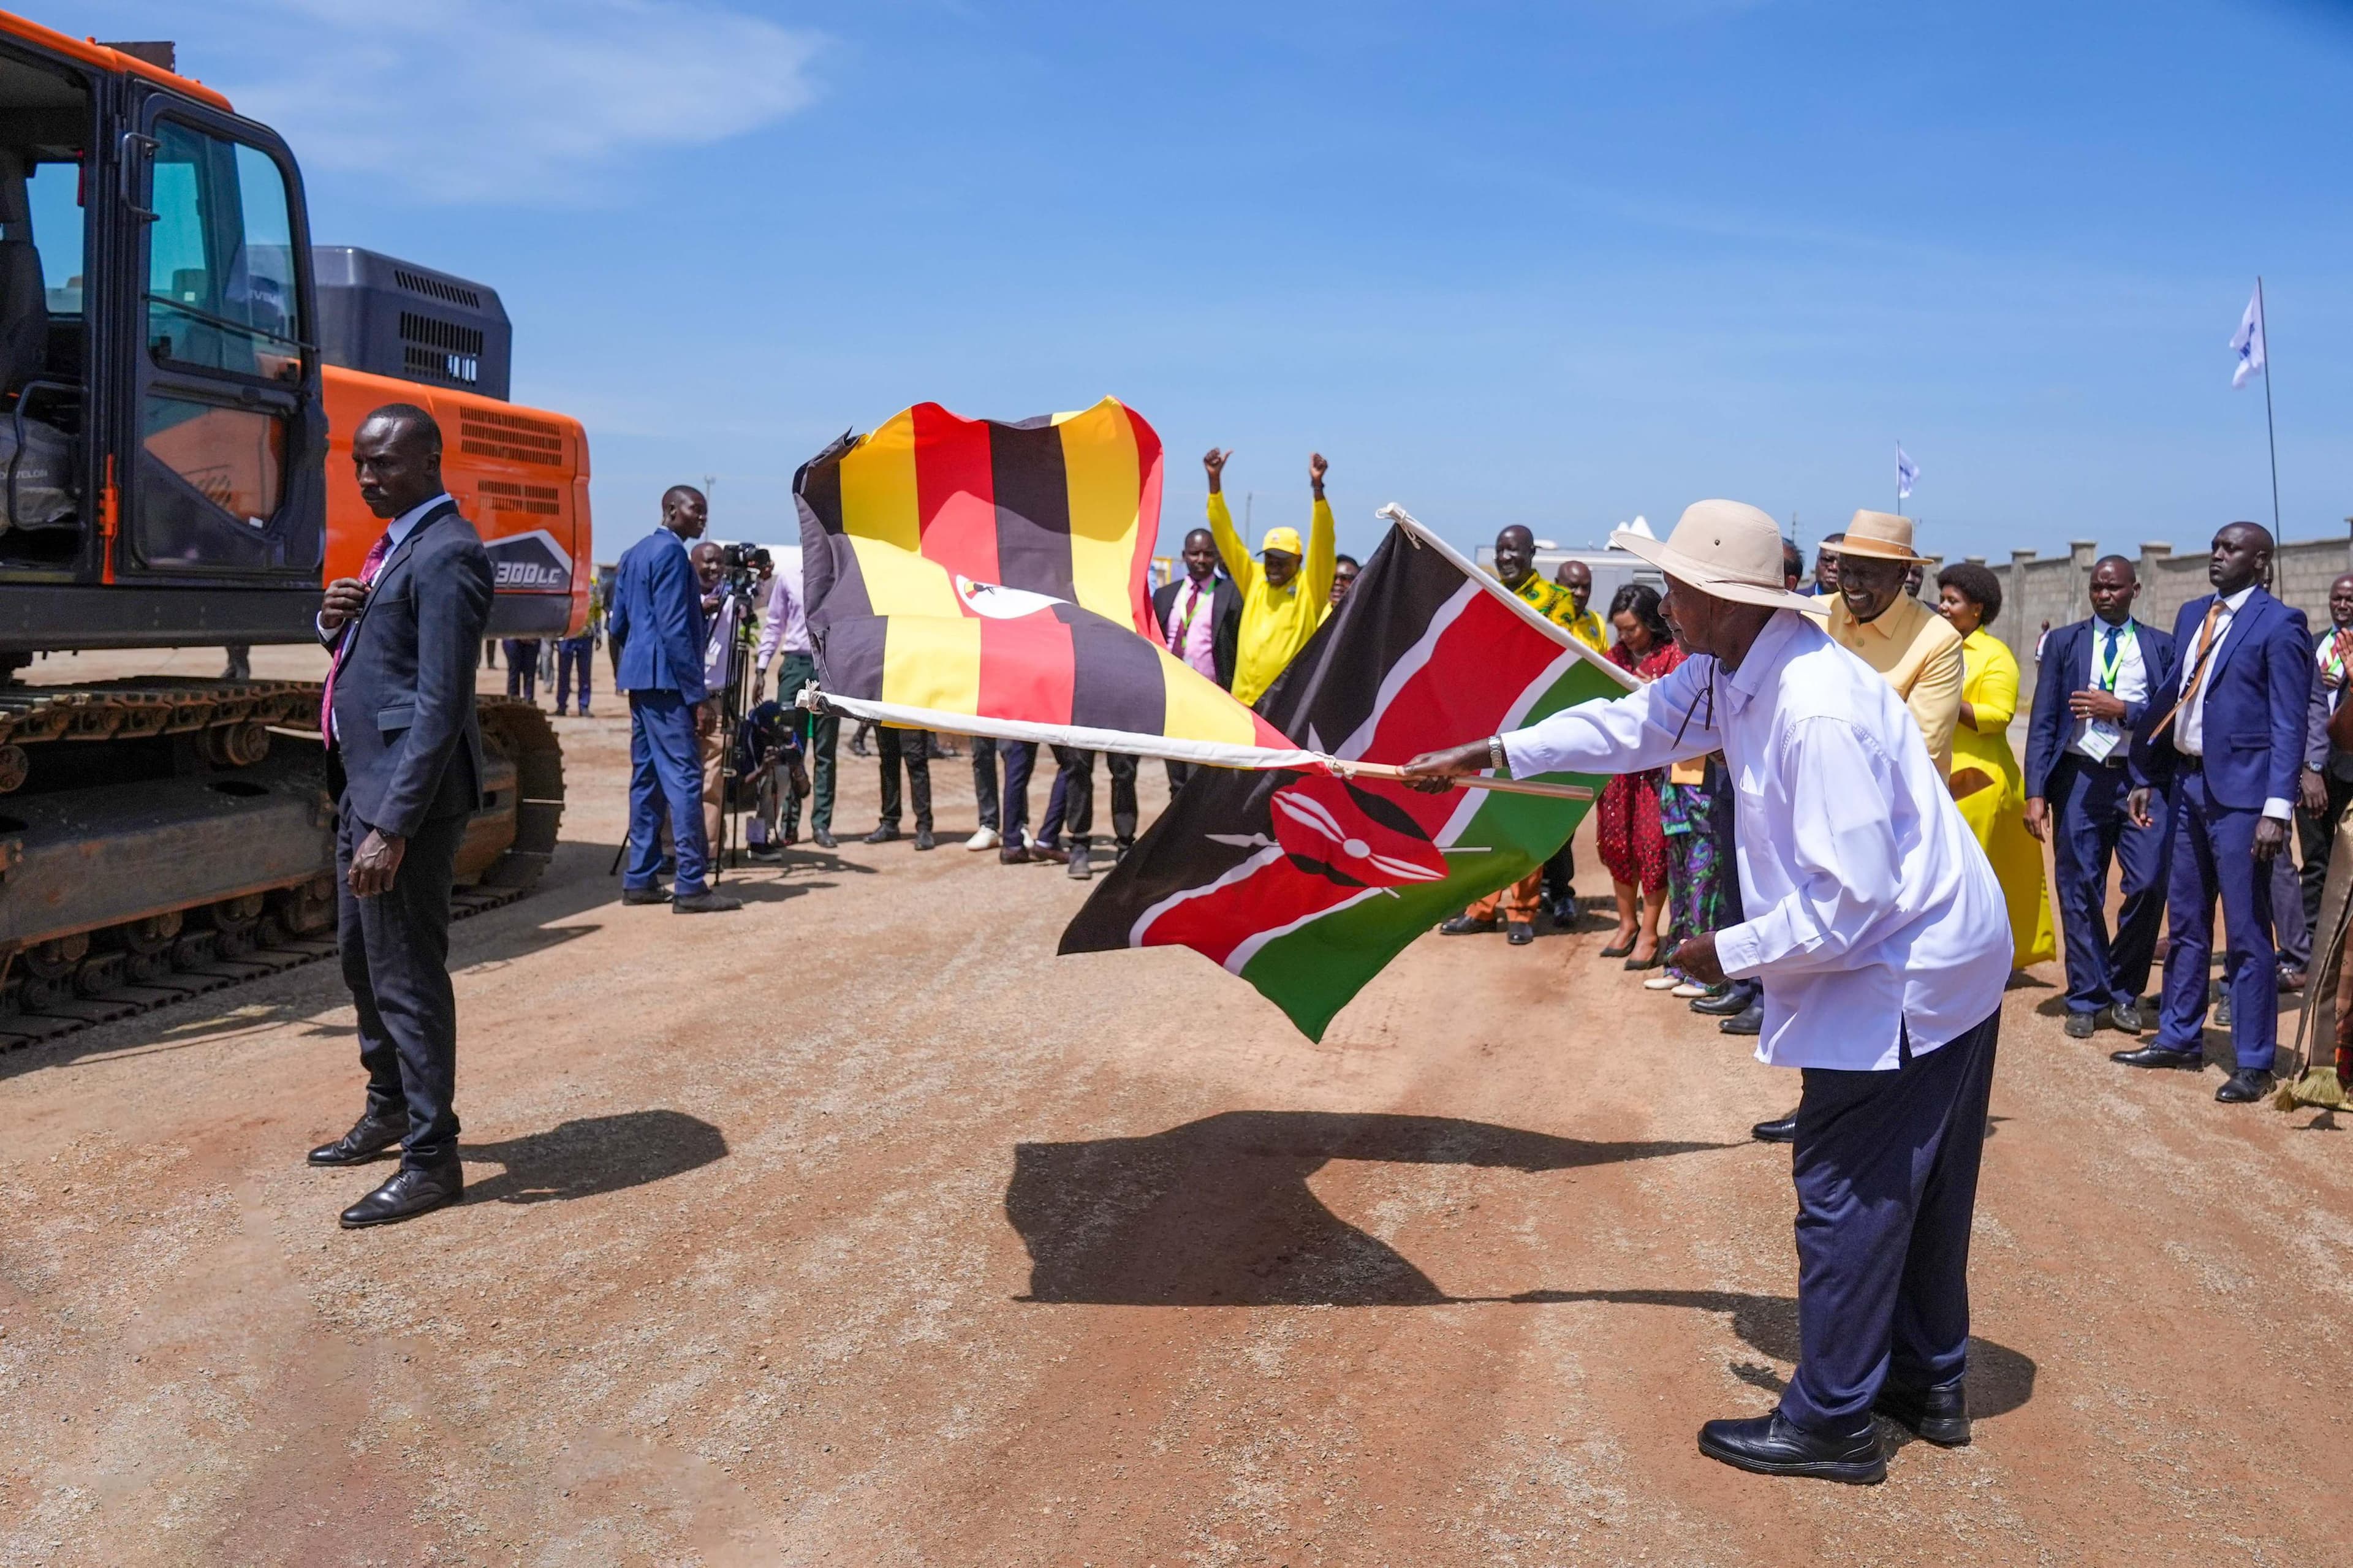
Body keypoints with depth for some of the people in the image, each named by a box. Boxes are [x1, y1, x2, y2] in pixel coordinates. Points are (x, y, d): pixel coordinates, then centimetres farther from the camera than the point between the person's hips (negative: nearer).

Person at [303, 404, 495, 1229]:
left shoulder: (446, 555, -17)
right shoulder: (397, 544, 15)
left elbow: (441, 703, -23)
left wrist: (394, 827, -26)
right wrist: (336, 624, -1)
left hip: (409, 788, -10)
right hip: (365, 780, 10)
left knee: (408, 973, -3)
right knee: (361, 955, 21)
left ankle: (432, 1158, 8)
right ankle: (390, 1108, 39)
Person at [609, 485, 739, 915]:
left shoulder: (633, 554, 18)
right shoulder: (671, 553, -11)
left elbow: (616, 624, 21)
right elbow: (676, 630, -18)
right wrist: (699, 696, -19)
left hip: (638, 680, 10)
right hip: (665, 681, -10)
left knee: (646, 777, 11)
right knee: (684, 778, -10)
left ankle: (640, 880, 13)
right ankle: (691, 887, -12)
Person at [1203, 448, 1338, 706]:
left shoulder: (1310, 587, 1)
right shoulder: (1254, 580, 10)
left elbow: (1321, 541, -11)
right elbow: (1225, 535, 9)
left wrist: (1317, 487, -22)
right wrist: (1214, 481, 1)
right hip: (1244, 702, 4)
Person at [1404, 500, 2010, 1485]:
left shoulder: (1816, 713, -31)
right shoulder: (1729, 673, -1)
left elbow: (1846, 903, -30)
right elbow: (1638, 721, 13)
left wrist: (1727, 953, -17)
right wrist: (1490, 753, 10)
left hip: (1910, 974, -10)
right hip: (1943, 960, 10)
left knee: (1846, 1194, 1)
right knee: (1915, 1190, 20)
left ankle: (1830, 1422, 14)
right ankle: (1928, 1384, 36)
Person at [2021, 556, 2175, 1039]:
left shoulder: (2162, 646, 9)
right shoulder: (2064, 642, 9)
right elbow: (2043, 722, 4)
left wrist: (2122, 709, -13)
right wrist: (2036, 794, -4)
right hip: (2081, 778, 0)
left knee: (2148, 885, -7)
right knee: (2080, 892, 2)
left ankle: (2124, 991, 14)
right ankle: (2087, 999, 13)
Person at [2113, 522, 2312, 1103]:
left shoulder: (2278, 624, -9)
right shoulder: (2192, 615, 13)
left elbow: (2289, 723, -12)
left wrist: (2277, 808, -18)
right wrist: (2144, 777, 13)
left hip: (2240, 791, -7)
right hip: (2189, 781, 7)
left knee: (2247, 932, -1)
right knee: (2185, 923, 15)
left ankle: (2253, 1063, 8)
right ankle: (2178, 1039, 27)